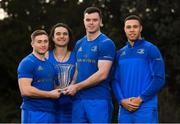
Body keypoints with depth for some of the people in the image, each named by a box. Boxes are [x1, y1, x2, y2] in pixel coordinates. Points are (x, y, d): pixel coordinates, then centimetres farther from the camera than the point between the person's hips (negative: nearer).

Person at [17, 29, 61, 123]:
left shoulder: (50, 63, 17)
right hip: (33, 113, -8)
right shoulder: (27, 63, -8)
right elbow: (25, 90, -18)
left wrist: (57, 92, 8)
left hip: (51, 112, 8)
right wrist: (50, 94, -11)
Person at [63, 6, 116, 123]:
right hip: (79, 99, 6)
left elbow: (102, 74, -14)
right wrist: (70, 87, 2)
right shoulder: (79, 44, 15)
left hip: (99, 100, -6)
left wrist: (77, 87, -11)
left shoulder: (106, 43, -7)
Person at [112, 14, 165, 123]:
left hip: (146, 109, -5)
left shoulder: (151, 50, 1)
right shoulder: (120, 53, 16)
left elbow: (159, 79, -6)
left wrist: (140, 99, -12)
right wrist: (122, 100, -4)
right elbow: (115, 80, 14)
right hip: (124, 109, 5)